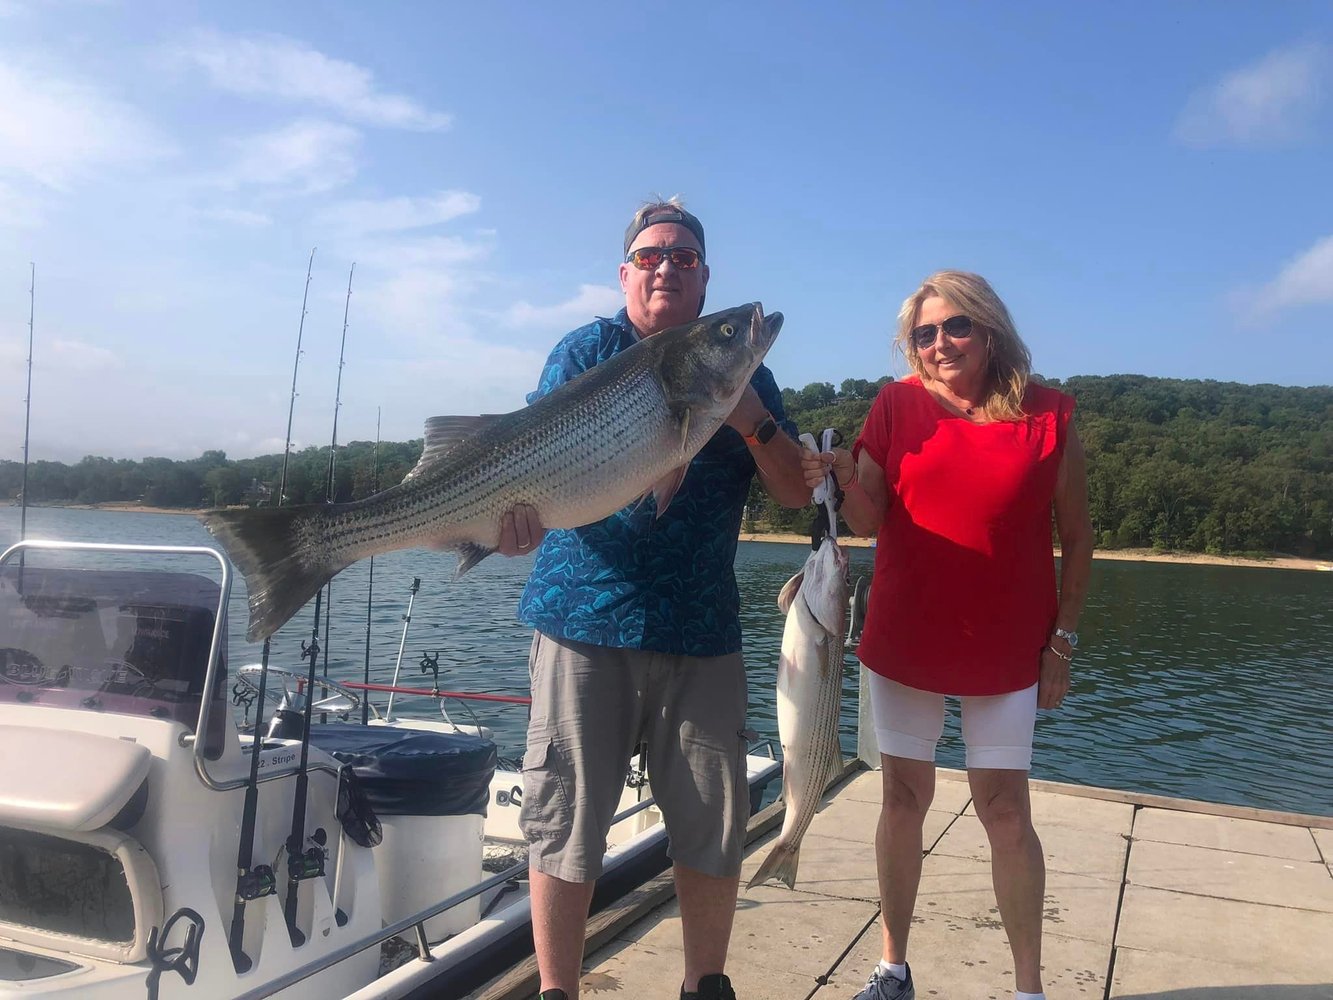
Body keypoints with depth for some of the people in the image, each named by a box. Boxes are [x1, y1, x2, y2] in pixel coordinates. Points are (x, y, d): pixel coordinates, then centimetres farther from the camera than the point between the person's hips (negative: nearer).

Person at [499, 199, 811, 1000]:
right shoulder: (587, 352, 5)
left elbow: (797, 492, 5)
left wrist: (752, 421, -13)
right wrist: (521, 506, -28)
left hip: (702, 631, 2)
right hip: (585, 622, -2)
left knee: (713, 824, 7)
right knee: (565, 818, 1)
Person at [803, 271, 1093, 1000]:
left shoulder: (1049, 415, -3)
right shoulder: (898, 405, -2)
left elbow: (1075, 539, 1)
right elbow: (870, 520, -6)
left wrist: (1063, 641, -1)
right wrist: (845, 481, -26)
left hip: (1006, 651, -1)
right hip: (904, 641, 1)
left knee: (1005, 810, 3)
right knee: (904, 797, 10)